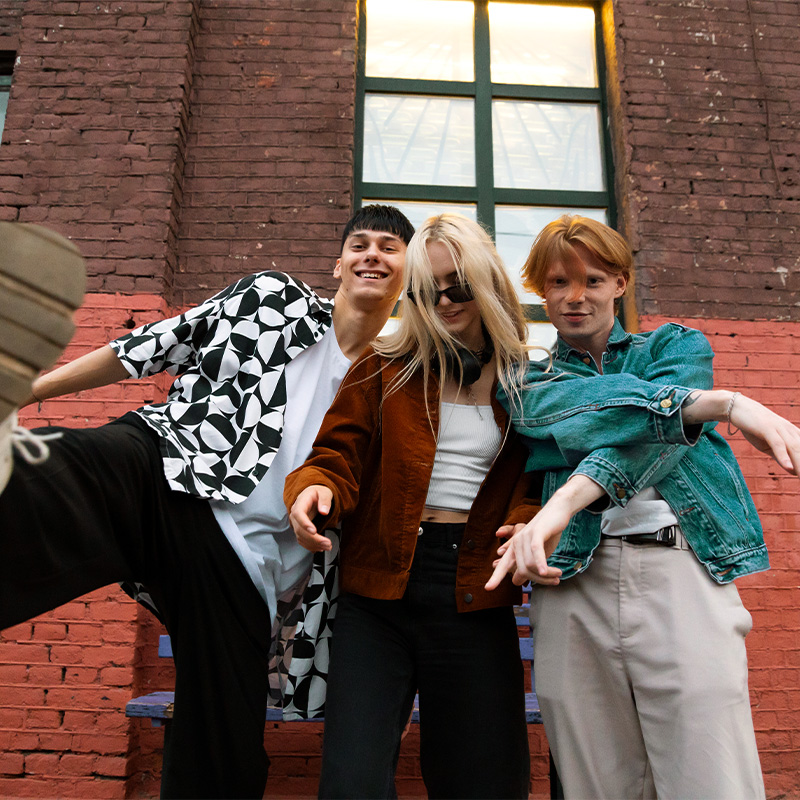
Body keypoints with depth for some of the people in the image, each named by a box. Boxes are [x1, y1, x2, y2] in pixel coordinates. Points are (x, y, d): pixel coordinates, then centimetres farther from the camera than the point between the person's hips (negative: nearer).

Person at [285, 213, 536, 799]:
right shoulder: (384, 367, 4)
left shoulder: (527, 380, 6)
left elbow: (534, 484, 8)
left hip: (476, 602, 1)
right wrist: (315, 489, -21)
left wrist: (526, 530, -13)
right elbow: (339, 454, 1)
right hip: (380, 599, 0)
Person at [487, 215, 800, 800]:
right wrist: (728, 403, -17)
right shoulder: (530, 384, 19)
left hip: (680, 567, -1)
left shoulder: (677, 346, 18)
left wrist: (564, 502, -22)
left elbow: (652, 437, -4)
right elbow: (564, 417, -7)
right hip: (573, 582, 1)